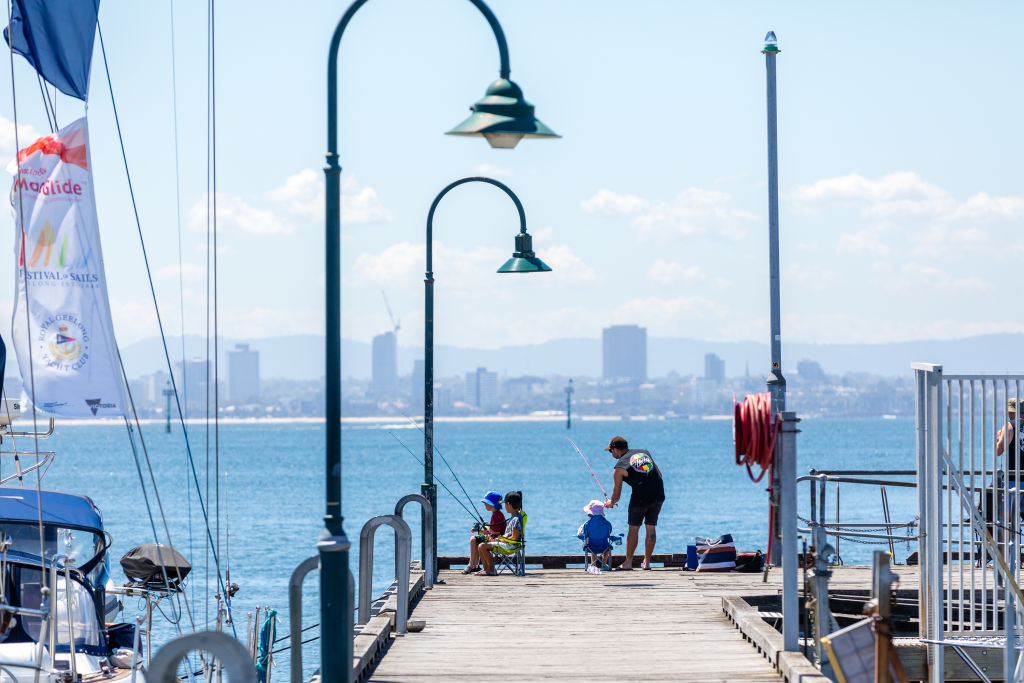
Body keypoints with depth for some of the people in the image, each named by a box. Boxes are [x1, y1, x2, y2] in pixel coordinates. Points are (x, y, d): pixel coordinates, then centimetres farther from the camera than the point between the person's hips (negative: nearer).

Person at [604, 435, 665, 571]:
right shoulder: (644, 452, 18)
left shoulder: (619, 467, 3)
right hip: (658, 494, 5)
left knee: (633, 528, 7)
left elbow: (617, 494, 9)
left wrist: (610, 503, 30)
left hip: (641, 496, -5)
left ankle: (628, 562, 10)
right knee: (651, 528, 12)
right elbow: (659, 474, 20)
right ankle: (647, 563, 14)